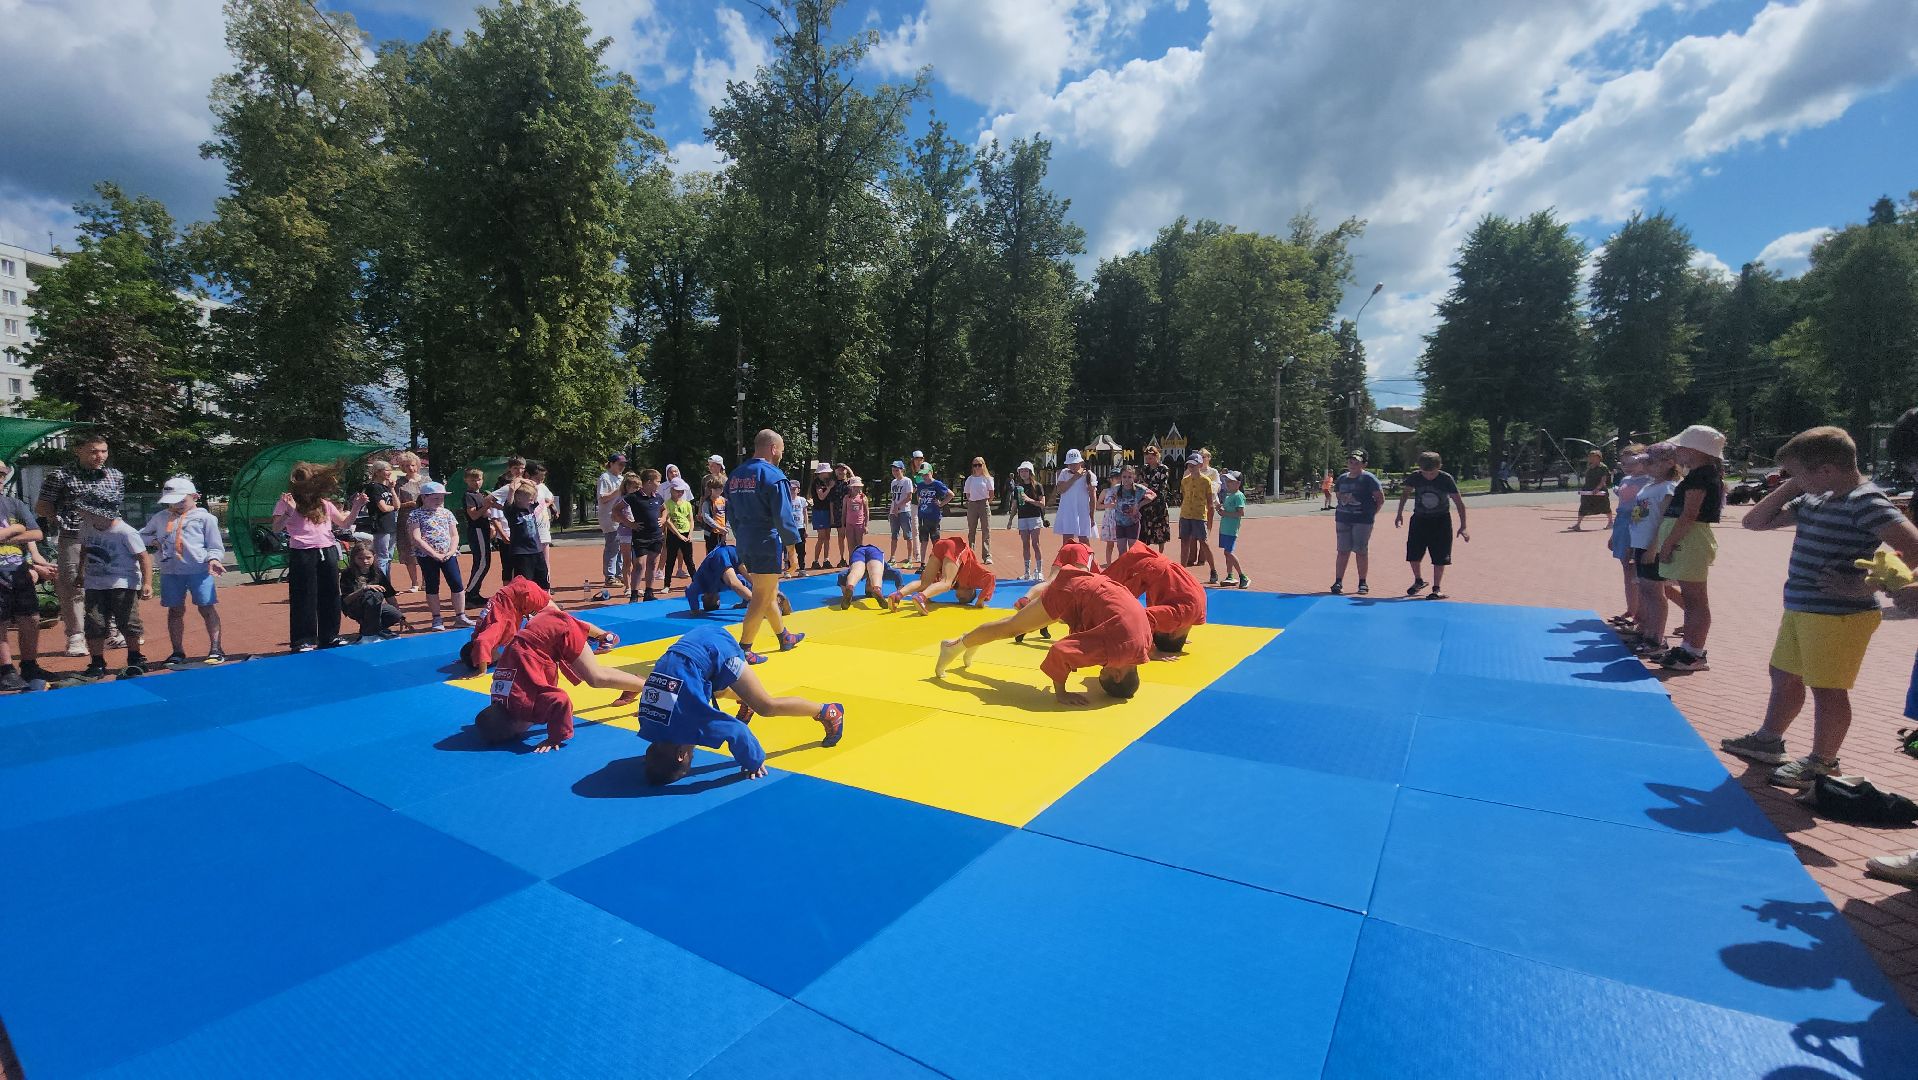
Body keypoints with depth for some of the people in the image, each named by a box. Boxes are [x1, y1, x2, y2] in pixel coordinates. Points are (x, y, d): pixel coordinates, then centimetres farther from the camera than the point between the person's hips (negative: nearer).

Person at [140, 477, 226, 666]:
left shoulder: (205, 518, 3)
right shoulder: (160, 517, 14)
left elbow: (216, 546, 2)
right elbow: (142, 535, 25)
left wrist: (213, 559, -17)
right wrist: (153, 540, 4)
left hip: (199, 570, -4)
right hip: (170, 571, 4)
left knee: (207, 608, -1)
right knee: (175, 610, 9)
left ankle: (215, 649, 6)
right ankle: (178, 652, 18)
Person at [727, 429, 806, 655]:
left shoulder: (735, 475, 12)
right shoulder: (773, 475, -13)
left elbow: (732, 513, 16)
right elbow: (783, 516, -18)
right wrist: (792, 546, -13)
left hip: (745, 545, 9)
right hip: (767, 544, -8)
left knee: (769, 593, 21)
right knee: (762, 598, -1)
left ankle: (784, 638, 35)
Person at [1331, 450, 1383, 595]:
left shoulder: (1368, 478, -6)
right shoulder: (1342, 479, 10)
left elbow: (1381, 498, -5)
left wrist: (1371, 513, -4)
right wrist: (1343, 509, 12)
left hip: (1362, 519, -5)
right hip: (1342, 518, 5)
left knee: (1361, 551, 0)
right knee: (1343, 551, 5)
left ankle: (1362, 583, 10)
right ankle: (1338, 582, 8)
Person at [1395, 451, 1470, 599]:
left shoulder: (1446, 479, -16)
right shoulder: (1414, 478, -10)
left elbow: (1459, 502, -12)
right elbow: (1405, 493, 11)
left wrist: (1462, 527, -15)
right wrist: (1400, 514, 11)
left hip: (1441, 521, -2)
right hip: (1419, 519, 2)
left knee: (1440, 557, -2)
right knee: (1413, 554, 2)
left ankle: (1437, 587, 8)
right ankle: (1418, 581, 26)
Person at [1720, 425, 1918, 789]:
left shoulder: (1866, 502, -17)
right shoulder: (1813, 499, 9)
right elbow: (1754, 521, 13)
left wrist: (1861, 585, -25)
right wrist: (1790, 486, 5)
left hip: (1840, 615, -9)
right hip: (1800, 608, 9)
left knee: (1827, 688, 2)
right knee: (1784, 675, 19)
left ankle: (1822, 762, 16)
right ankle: (1768, 739, 34)